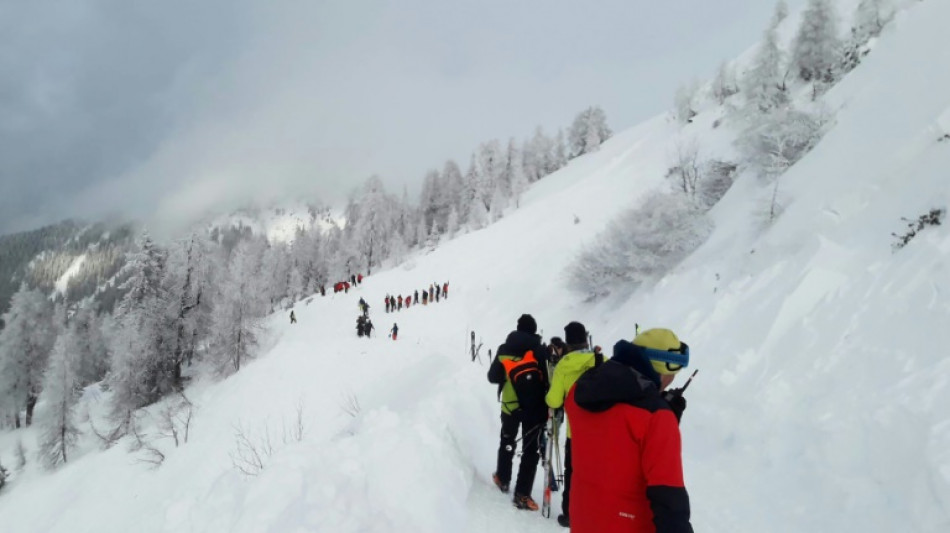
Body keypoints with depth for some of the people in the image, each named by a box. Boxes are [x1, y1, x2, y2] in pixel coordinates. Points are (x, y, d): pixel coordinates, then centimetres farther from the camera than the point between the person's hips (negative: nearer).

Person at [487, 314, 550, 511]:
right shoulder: (542, 351, -8)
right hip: (535, 408, -2)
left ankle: (503, 479, 38)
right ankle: (522, 494, -1)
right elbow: (549, 379, -10)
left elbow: (493, 377, 3)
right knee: (530, 450, 3)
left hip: (510, 406, 3)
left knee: (507, 442, 24)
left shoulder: (504, 350, -2)